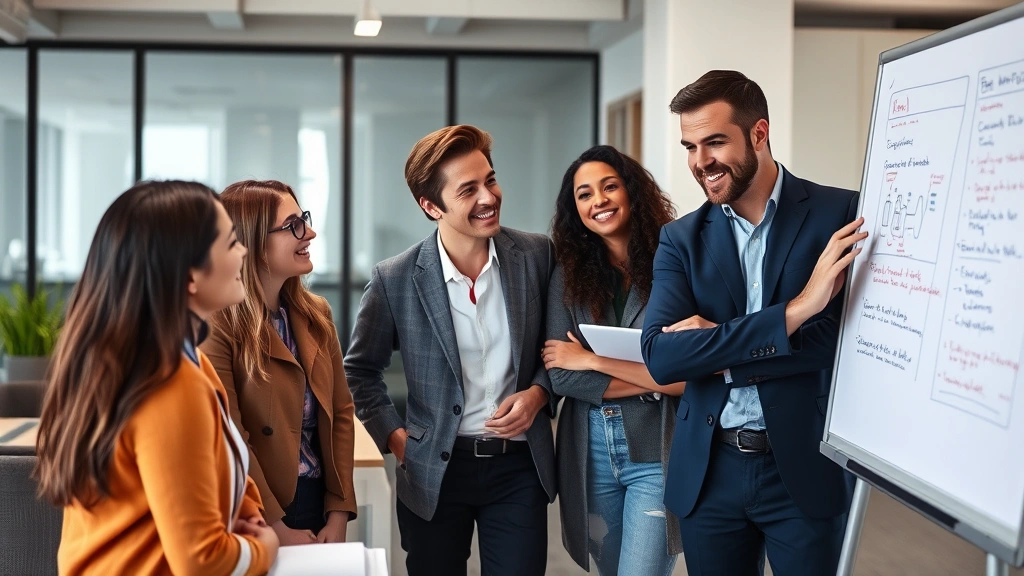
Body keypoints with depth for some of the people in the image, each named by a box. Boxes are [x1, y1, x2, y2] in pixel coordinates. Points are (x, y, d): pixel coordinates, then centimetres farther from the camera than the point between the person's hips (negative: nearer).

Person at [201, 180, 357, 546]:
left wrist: (339, 512, -2)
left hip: (318, 500, 6)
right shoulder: (217, 325, -15)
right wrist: (278, 530, -16)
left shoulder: (315, 314, 6)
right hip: (254, 524, -6)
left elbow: (340, 410, 6)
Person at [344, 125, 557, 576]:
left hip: (520, 466, 1)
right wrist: (394, 437, -2)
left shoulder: (537, 255, -4)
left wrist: (538, 393, -7)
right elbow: (360, 370, 7)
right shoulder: (395, 279, -8)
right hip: (436, 470, -1)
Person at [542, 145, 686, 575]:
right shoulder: (568, 276, 3)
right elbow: (561, 376, -5)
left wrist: (592, 360, -11)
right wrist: (657, 382, -12)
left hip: (656, 453, -4)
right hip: (590, 453, 4)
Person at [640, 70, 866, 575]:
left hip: (806, 470, -2)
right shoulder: (681, 239, 3)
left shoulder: (841, 215, -5)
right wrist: (791, 312, -22)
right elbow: (660, 357, -12)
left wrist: (717, 351, -13)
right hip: (708, 474, 3)